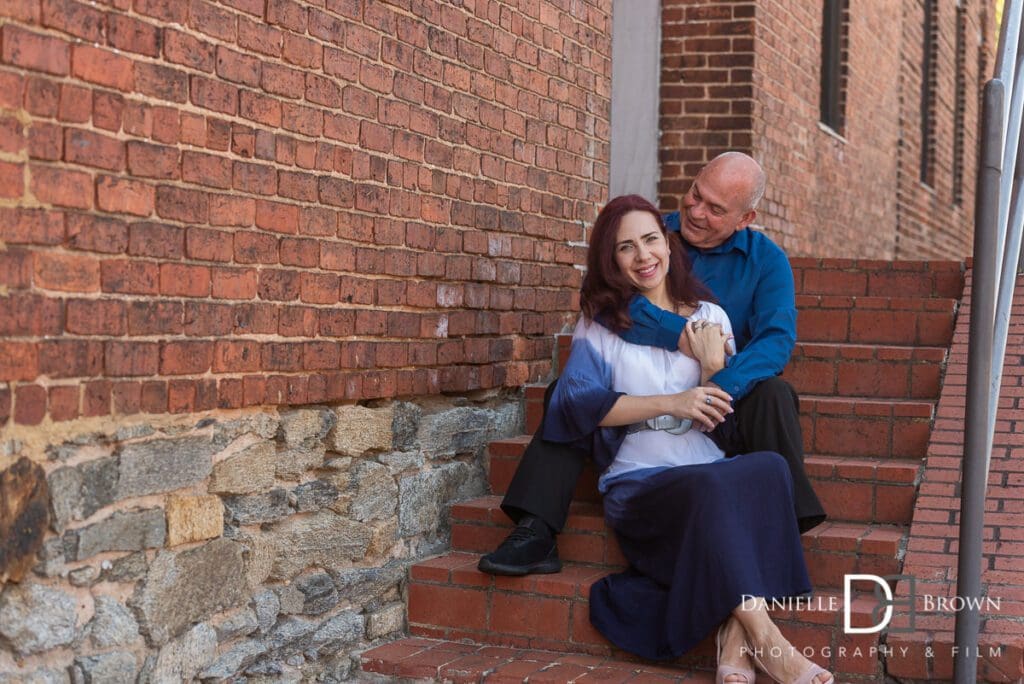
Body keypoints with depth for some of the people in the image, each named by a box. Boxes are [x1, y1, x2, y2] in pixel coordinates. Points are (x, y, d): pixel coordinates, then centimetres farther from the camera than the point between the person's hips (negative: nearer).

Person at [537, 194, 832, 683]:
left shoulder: (709, 317, 17)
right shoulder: (600, 321, 11)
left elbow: (722, 422, 14)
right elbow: (577, 401, -5)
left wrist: (713, 368, -6)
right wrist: (671, 403, -12)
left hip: (709, 472, 3)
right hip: (639, 482, -3)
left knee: (769, 467, -31)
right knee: (710, 487, -37)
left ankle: (735, 643, -36)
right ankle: (763, 639, -38)